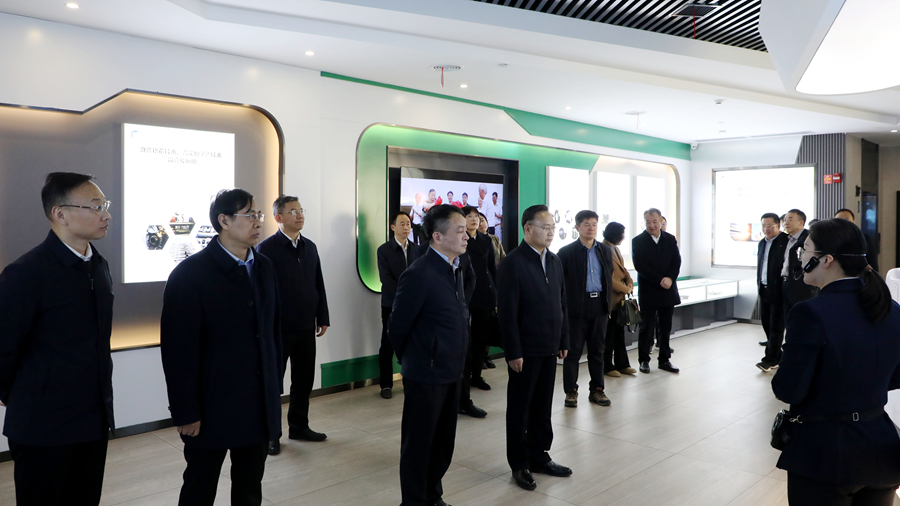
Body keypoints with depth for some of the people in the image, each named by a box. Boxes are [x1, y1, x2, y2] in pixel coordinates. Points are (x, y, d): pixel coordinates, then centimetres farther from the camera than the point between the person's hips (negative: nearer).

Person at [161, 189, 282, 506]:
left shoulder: (264, 267, 6)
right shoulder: (190, 273, -12)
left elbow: (273, 329, 9)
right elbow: (179, 349, -13)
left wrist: (275, 386, 8)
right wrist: (186, 411, -13)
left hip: (260, 405, 5)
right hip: (212, 406, -5)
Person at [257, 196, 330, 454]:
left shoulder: (310, 247, 9)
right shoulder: (266, 248, -10)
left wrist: (323, 318, 9)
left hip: (306, 327, 6)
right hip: (279, 328, -6)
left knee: (304, 380, 14)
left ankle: (299, 426, 30)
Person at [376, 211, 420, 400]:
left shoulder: (417, 249, 8)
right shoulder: (384, 250, 0)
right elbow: (385, 278, -8)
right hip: (392, 304, -2)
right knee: (388, 345, 2)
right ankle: (386, 384, 11)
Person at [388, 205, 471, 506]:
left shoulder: (456, 269, 7)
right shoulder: (418, 274, -19)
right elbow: (397, 328, -12)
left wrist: (456, 362, 13)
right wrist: (412, 362, 2)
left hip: (452, 373, 8)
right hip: (426, 376, -7)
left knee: (444, 442, 18)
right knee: (418, 444, 9)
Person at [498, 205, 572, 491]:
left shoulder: (555, 261, 9)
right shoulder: (512, 263, -13)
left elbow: (562, 304, 12)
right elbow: (508, 313, -16)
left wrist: (563, 341, 10)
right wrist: (513, 352, -17)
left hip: (549, 348, 6)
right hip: (525, 350, -6)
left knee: (543, 407, 16)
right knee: (520, 409, 8)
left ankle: (539, 457, 31)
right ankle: (519, 465, 21)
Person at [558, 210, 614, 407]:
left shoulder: (605, 251, 11)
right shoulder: (566, 252, -4)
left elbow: (609, 279, 15)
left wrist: (608, 303, 8)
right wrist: (564, 306, -8)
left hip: (599, 306, 4)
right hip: (576, 308, -4)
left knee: (597, 351, 11)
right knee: (573, 351, 3)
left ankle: (597, 390, 21)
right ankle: (571, 391, 13)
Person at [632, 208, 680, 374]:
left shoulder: (670, 239, 8)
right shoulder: (638, 241, -4)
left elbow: (677, 261, 3)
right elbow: (640, 266, -12)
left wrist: (670, 278, -14)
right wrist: (660, 280, -17)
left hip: (668, 290, 4)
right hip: (648, 292, -4)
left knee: (665, 327, 10)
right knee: (647, 328, 2)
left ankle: (664, 359, 20)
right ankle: (644, 360, 13)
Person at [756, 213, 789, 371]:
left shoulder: (786, 241, -11)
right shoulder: (762, 242, 15)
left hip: (778, 290, -8)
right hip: (764, 290, 8)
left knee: (776, 325, -2)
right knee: (766, 322, 11)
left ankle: (771, 359, 2)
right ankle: (776, 355, 23)